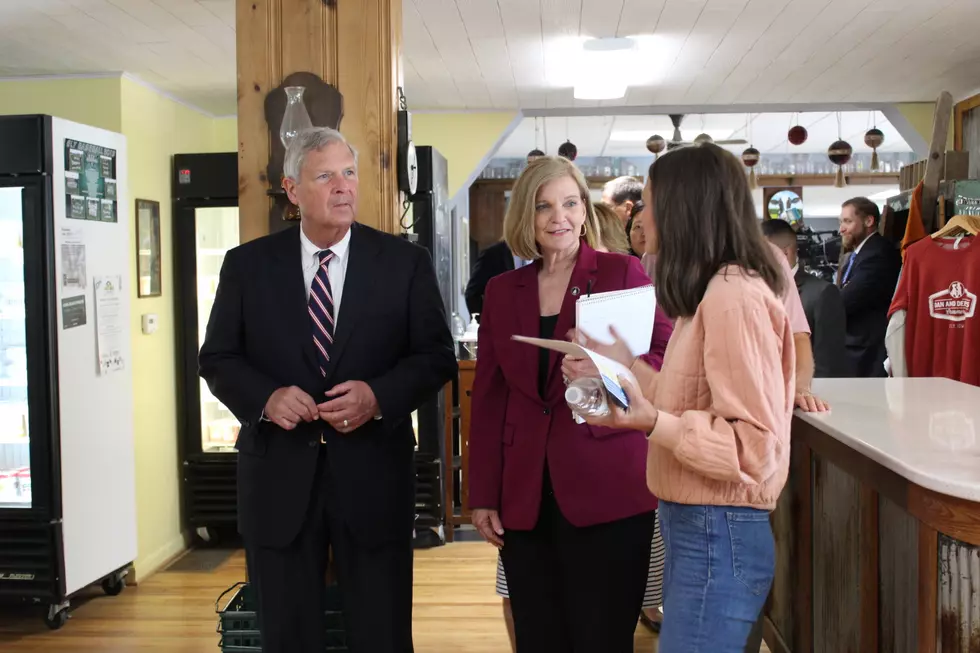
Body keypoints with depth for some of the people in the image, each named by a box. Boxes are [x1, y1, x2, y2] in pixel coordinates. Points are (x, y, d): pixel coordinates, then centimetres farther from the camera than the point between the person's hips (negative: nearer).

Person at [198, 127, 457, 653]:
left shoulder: (405, 262, 1)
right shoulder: (246, 264, 3)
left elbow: (437, 356, 0)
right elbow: (217, 359, 5)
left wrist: (379, 396, -18)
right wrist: (265, 397, -15)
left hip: (373, 476, -1)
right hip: (278, 477, 1)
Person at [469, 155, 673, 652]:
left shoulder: (623, 272, 0)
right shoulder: (502, 290, 10)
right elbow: (488, 398, 10)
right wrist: (483, 495, 6)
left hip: (606, 491, -3)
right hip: (524, 498, 4)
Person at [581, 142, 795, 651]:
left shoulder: (734, 296, -19)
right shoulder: (713, 292, 13)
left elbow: (756, 446, -22)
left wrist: (651, 423, -31)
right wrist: (625, 364, 18)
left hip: (716, 536, -10)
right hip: (696, 527, 10)